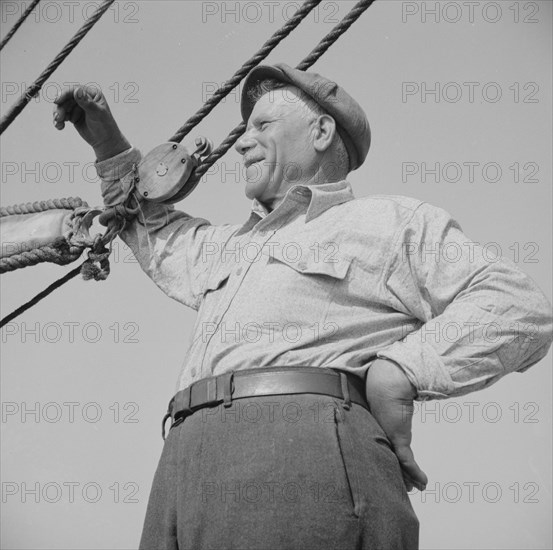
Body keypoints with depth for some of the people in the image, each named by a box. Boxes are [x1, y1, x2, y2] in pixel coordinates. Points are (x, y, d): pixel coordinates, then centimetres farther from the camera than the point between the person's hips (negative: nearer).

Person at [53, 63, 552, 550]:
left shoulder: (391, 223, 18)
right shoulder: (233, 246, 41)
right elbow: (161, 238, 62)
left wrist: (400, 372, -7)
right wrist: (110, 146, 52)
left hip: (307, 448, -6)